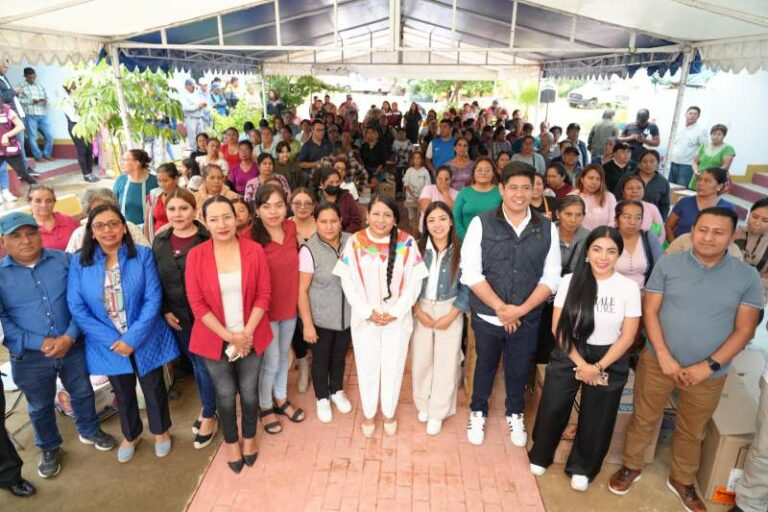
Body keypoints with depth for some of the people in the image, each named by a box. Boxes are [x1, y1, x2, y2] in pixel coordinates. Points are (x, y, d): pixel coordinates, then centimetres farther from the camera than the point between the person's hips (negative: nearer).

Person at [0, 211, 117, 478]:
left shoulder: (63, 260, -6)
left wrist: (69, 337, -17)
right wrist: (40, 343, -18)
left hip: (72, 347, 1)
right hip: (29, 357, -1)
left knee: (83, 393, 20)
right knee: (40, 407, 20)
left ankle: (89, 431, 47)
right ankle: (48, 448, 45)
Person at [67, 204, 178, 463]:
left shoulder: (143, 255, -12)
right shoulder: (80, 262, -7)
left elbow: (153, 299, -15)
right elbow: (76, 307, -9)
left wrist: (132, 339, -21)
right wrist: (112, 340, -16)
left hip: (145, 339, -2)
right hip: (108, 344, 2)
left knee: (153, 387, 17)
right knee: (122, 392, 23)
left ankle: (161, 430, 45)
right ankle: (131, 435, 49)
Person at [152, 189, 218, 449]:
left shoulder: (208, 239, -13)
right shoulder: (160, 241, 2)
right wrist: (165, 311, 1)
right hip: (177, 317, 5)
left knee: (207, 364, 5)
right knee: (195, 363, 19)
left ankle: (209, 416, 26)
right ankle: (206, 408, 38)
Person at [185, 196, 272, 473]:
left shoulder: (254, 250, -9)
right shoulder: (195, 255, -11)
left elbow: (264, 295, -7)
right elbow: (197, 304, -10)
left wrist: (247, 333, -15)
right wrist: (229, 336, -16)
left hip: (251, 337, 1)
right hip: (216, 339, 0)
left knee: (249, 391, 16)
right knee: (225, 394, 16)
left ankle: (249, 437, 42)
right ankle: (231, 440, 41)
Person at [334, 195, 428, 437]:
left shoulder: (407, 243, -9)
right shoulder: (355, 242, -8)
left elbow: (414, 282, -7)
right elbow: (348, 282, -7)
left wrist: (395, 312, -12)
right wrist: (368, 312, -11)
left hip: (397, 318, 0)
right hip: (365, 317, 0)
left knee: (393, 366, 13)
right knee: (367, 367, 13)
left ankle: (389, 413, 37)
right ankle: (368, 413, 36)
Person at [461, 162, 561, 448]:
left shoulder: (547, 228, -2)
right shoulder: (482, 223, -9)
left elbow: (551, 277, -3)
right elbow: (471, 272, -13)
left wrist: (521, 310, -14)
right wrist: (501, 307, -17)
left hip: (528, 319, 2)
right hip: (487, 316, -1)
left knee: (519, 369, 19)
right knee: (485, 365, 19)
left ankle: (515, 414, 46)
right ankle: (478, 412, 44)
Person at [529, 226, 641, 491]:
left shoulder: (629, 288, -10)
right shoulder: (570, 281, -10)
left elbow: (627, 336, -7)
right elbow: (559, 327, -7)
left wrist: (598, 367, -12)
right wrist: (581, 364, -12)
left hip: (610, 360, 0)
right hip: (568, 355, 0)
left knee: (596, 419, 14)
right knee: (552, 409, 8)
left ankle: (582, 468, 38)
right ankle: (540, 456, 34)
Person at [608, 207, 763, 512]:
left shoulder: (747, 277, -5)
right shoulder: (668, 264, -6)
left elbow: (744, 330, -5)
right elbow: (650, 311, -6)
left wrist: (709, 365, -13)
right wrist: (664, 356, -14)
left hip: (708, 373, 1)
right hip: (657, 362, -1)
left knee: (691, 432, 20)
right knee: (643, 420, 14)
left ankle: (682, 481, 43)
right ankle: (631, 467, 37)